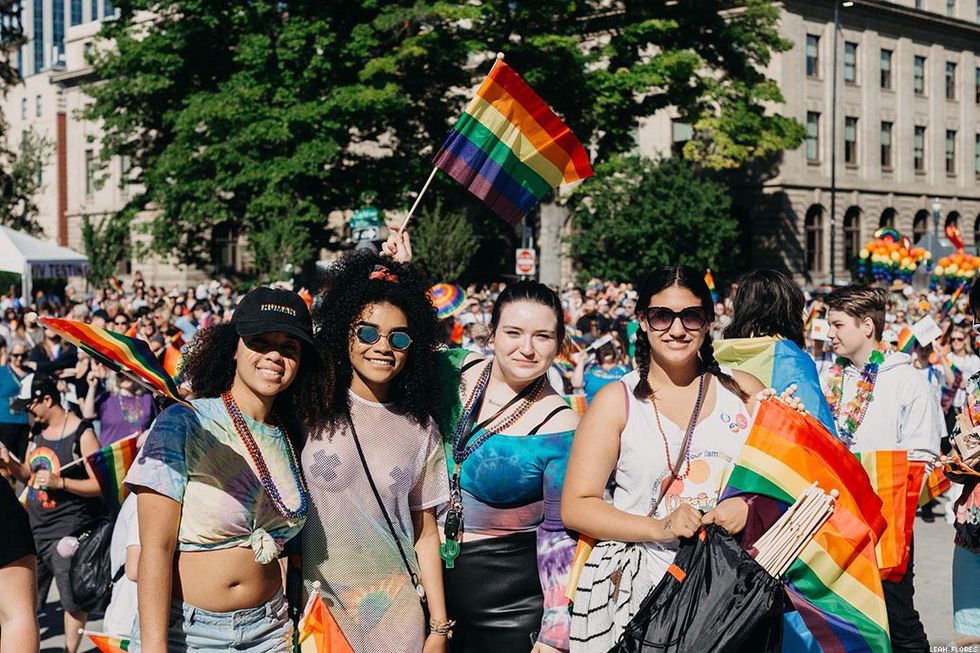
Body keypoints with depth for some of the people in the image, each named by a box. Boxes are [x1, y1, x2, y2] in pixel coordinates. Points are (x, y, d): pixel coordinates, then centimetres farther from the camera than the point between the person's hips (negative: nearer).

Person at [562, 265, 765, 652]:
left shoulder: (744, 391, 7)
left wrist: (752, 505, -11)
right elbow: (576, 507, -3)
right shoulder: (617, 401, 1)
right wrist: (659, 528, -16)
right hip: (645, 589, -1)